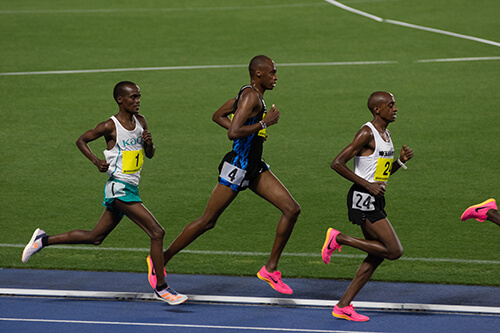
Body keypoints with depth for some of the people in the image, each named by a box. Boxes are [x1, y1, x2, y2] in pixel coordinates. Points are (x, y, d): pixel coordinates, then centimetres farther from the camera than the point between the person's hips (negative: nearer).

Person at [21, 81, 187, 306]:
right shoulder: (110, 126, -11)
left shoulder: (140, 121, 9)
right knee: (157, 232, -13)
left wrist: (149, 143, -6)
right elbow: (81, 140, 1)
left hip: (130, 189, 8)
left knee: (95, 238, 16)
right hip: (119, 188, -8)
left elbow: (150, 155, 16)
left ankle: (44, 240, 27)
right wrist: (95, 160, -14)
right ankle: (160, 287, -4)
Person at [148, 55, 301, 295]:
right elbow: (233, 133, -30)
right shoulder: (250, 97, -19)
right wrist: (264, 123, -21)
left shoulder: (250, 94, 11)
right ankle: (161, 259, 16)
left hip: (254, 168, 10)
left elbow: (218, 116, 22)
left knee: (292, 209, 0)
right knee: (207, 221, 1)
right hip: (237, 167, -10)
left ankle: (271, 268, 7)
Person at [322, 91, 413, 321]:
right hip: (362, 199, -10)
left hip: (375, 200, 10)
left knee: (377, 255, 9)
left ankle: (343, 306, 13)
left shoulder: (385, 134, 15)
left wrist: (401, 160, 5)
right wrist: (367, 185, -19)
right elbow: (337, 163, -19)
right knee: (395, 251, -12)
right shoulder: (366, 134, -15)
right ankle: (338, 239, -2)